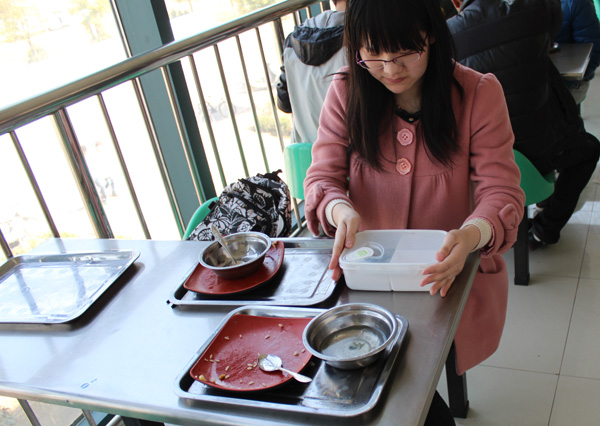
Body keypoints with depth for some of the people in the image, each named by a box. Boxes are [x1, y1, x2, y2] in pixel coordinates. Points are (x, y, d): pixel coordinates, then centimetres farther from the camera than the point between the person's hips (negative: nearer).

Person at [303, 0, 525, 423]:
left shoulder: (479, 92, -7)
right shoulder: (346, 91, -2)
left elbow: (502, 193, -10)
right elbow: (322, 176, -2)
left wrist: (471, 235, -33)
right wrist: (340, 210, -27)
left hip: (455, 267, -2)